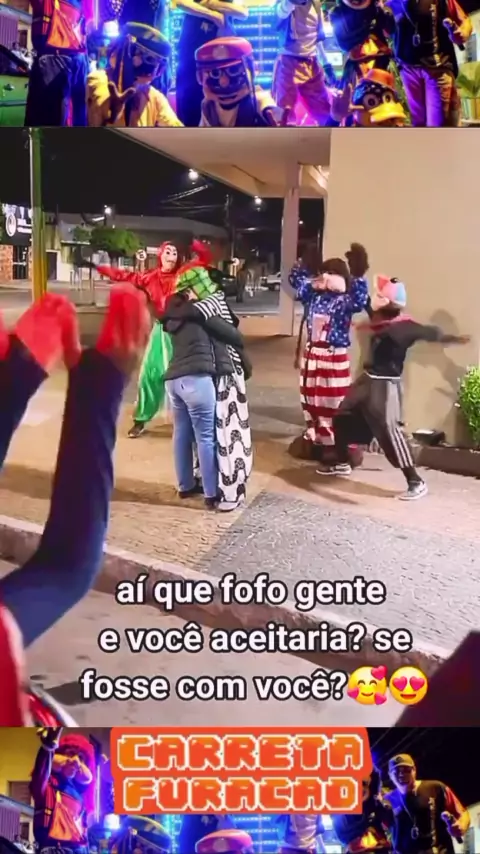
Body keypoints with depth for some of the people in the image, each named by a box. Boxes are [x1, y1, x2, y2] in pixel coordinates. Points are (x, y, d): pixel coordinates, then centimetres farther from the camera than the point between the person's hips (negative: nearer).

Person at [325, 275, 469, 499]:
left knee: (390, 431, -14)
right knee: (342, 417, 17)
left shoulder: (403, 326, -17)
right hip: (368, 380, 9)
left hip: (385, 386, -9)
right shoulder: (380, 319, 5)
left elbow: (428, 333, -27)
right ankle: (342, 465, 35)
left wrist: (453, 338, -38)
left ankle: (416, 483, -6)